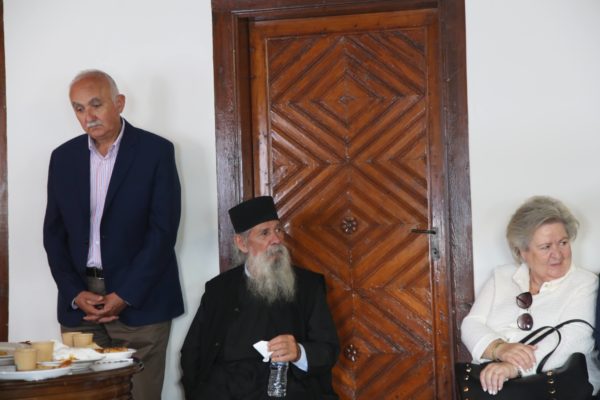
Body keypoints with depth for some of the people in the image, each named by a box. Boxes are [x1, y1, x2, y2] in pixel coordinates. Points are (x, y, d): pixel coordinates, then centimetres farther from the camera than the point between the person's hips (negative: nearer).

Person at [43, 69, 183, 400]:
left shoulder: (156, 151, -2)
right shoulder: (63, 157, 10)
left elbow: (163, 230, -7)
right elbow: (54, 233, 9)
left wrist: (124, 296, -12)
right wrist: (75, 294, -5)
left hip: (138, 300, -3)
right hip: (79, 302, 3)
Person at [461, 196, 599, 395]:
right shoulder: (502, 276, 15)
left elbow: (573, 340, -11)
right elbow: (472, 324, 7)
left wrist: (514, 368, -25)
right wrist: (499, 348, -16)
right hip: (489, 384, 3)